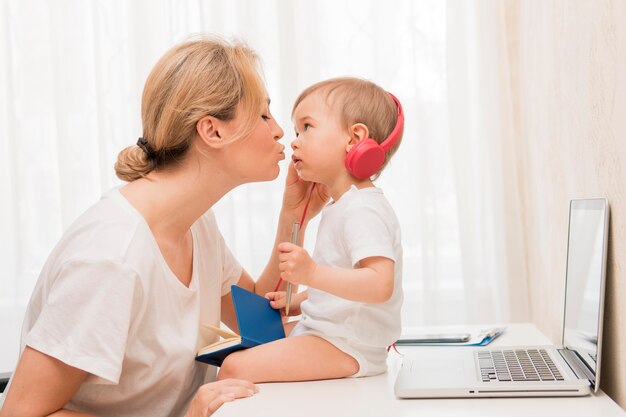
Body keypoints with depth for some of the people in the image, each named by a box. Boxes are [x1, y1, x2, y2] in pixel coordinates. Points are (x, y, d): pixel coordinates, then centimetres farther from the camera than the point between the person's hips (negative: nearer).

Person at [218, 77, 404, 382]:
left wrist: (311, 273, -39)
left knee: (235, 367, -18)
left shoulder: (363, 209, -19)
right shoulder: (343, 207, 16)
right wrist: (293, 303, 16)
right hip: (321, 328, 11)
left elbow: (380, 284, -31)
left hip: (346, 346, -11)